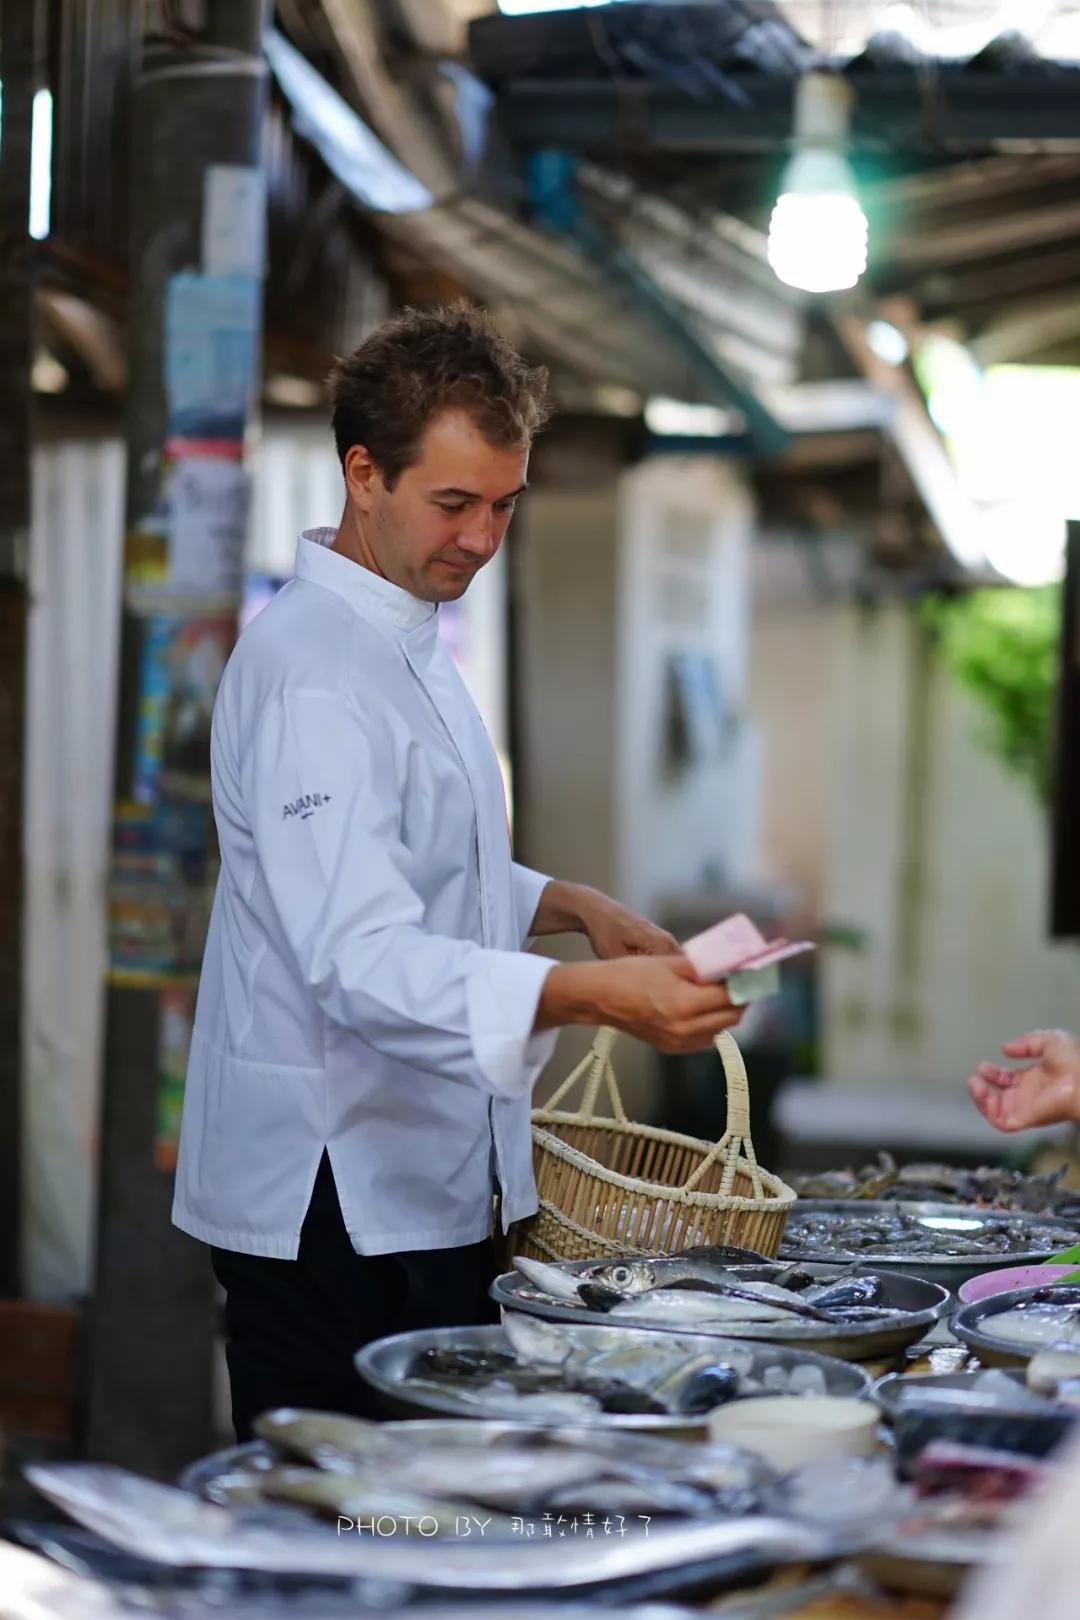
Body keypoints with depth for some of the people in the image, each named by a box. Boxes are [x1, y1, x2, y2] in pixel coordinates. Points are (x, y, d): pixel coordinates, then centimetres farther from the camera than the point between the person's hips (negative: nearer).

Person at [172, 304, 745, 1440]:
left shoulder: (403, 641, 14)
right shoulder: (309, 671, -19)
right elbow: (359, 956, -30)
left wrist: (567, 907, 10)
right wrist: (592, 996, -40)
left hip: (421, 1181, 10)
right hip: (333, 1205, -10)